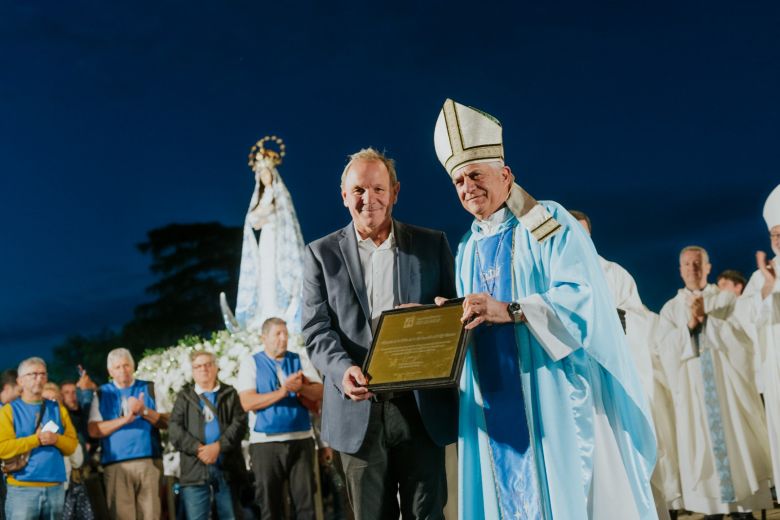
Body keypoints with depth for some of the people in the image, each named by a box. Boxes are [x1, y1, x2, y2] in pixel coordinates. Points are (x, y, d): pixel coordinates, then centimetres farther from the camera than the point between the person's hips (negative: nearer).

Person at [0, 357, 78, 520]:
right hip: (22, 489, -4)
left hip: (56, 487, 4)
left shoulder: (58, 409, 15)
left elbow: (72, 444, 11)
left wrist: (56, 439, -9)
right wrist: (36, 439, -14)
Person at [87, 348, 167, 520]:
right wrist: (125, 419, -11)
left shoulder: (150, 389, 13)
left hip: (149, 462, 1)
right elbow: (94, 430, -1)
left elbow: (165, 422, 6)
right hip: (116, 465, -1)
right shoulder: (102, 394, 11)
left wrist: (144, 411, -10)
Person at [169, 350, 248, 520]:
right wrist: (198, 449, -14)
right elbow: (174, 429, 1)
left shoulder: (230, 393, 14)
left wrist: (219, 446, -15)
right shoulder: (184, 396, 14)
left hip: (227, 467, 1)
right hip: (195, 469, -1)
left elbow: (239, 423, 1)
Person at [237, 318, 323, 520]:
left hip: (301, 439, 2)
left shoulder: (300, 361, 11)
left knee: (306, 502, 2)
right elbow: (247, 402, -10)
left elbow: (319, 393, 2)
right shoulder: (251, 364, 2)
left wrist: (301, 387, -18)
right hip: (266, 442, -2)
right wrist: (283, 391, -16)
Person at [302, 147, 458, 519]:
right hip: (359, 411, 0)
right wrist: (343, 370, -21)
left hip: (422, 407, 0)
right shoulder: (321, 254, 6)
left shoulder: (432, 245, 8)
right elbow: (316, 329, -1)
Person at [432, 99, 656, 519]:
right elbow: (469, 323, 15)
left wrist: (510, 310, -29)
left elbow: (582, 295, -16)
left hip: (554, 393, -5)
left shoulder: (548, 223, -2)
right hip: (494, 401, 6)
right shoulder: (467, 250, 16)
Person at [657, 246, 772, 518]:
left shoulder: (727, 298, 7)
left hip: (729, 385, 0)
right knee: (702, 448, -3)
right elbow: (667, 349, -1)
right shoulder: (670, 308, 10)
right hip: (693, 390, 1)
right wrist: (690, 325, -15)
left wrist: (706, 318, -14)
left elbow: (741, 337, -5)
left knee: (738, 444, -2)